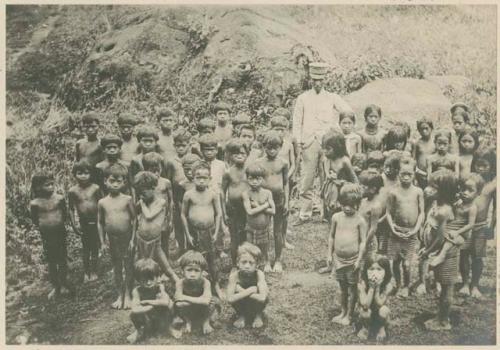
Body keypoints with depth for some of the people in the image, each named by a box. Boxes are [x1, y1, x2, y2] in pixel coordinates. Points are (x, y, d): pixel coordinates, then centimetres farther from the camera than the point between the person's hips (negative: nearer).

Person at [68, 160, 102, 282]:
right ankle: (86, 272, 28)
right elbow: (71, 209, -1)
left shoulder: (95, 188, -9)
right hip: (83, 223, 0)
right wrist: (74, 225, -3)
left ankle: (93, 271, 27)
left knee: (95, 246, 11)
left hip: (95, 221, 0)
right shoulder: (72, 191, -8)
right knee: (85, 247, 13)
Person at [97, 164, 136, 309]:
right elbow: (100, 223, 6)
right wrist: (102, 242, 5)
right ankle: (120, 296, 24)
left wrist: (133, 239, -6)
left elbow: (134, 219, -3)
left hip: (127, 239, -2)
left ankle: (127, 295, 19)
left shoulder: (127, 199, -7)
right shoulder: (102, 202, -1)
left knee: (128, 267, 6)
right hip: (112, 240, 2)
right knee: (116, 269, 12)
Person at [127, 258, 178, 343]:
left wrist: (148, 302, -30)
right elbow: (134, 309, -35)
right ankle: (139, 331, 5)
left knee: (170, 304, -27)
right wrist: (152, 306, -33)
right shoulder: (137, 291, -22)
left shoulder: (160, 287, -20)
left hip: (161, 318, 0)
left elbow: (166, 302, -37)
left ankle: (170, 327, -2)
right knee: (133, 313, -29)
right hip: (147, 319, 0)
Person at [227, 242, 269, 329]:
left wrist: (243, 292, -37)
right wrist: (249, 291, -39)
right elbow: (230, 299, -38)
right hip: (242, 305, 1)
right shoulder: (234, 275, -28)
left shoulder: (259, 274, -30)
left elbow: (262, 297, -42)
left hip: (256, 302, -1)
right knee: (236, 288, -29)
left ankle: (258, 315, 0)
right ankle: (241, 316, -2)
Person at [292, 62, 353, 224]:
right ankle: (305, 214, 5)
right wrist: (299, 143, 0)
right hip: (308, 142, 0)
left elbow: (349, 113, 11)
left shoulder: (332, 98, 12)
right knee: (307, 179, -2)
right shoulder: (303, 98, 11)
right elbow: (297, 122, 9)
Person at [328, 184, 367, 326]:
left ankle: (349, 315, 20)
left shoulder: (360, 220, -11)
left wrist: (359, 259, -12)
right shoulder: (336, 217, -1)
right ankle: (343, 312, 31)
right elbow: (331, 236, 8)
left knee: (352, 288, 7)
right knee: (342, 287, 16)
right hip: (339, 258, 3)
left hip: (352, 259, -3)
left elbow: (363, 241, -8)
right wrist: (330, 254, 7)